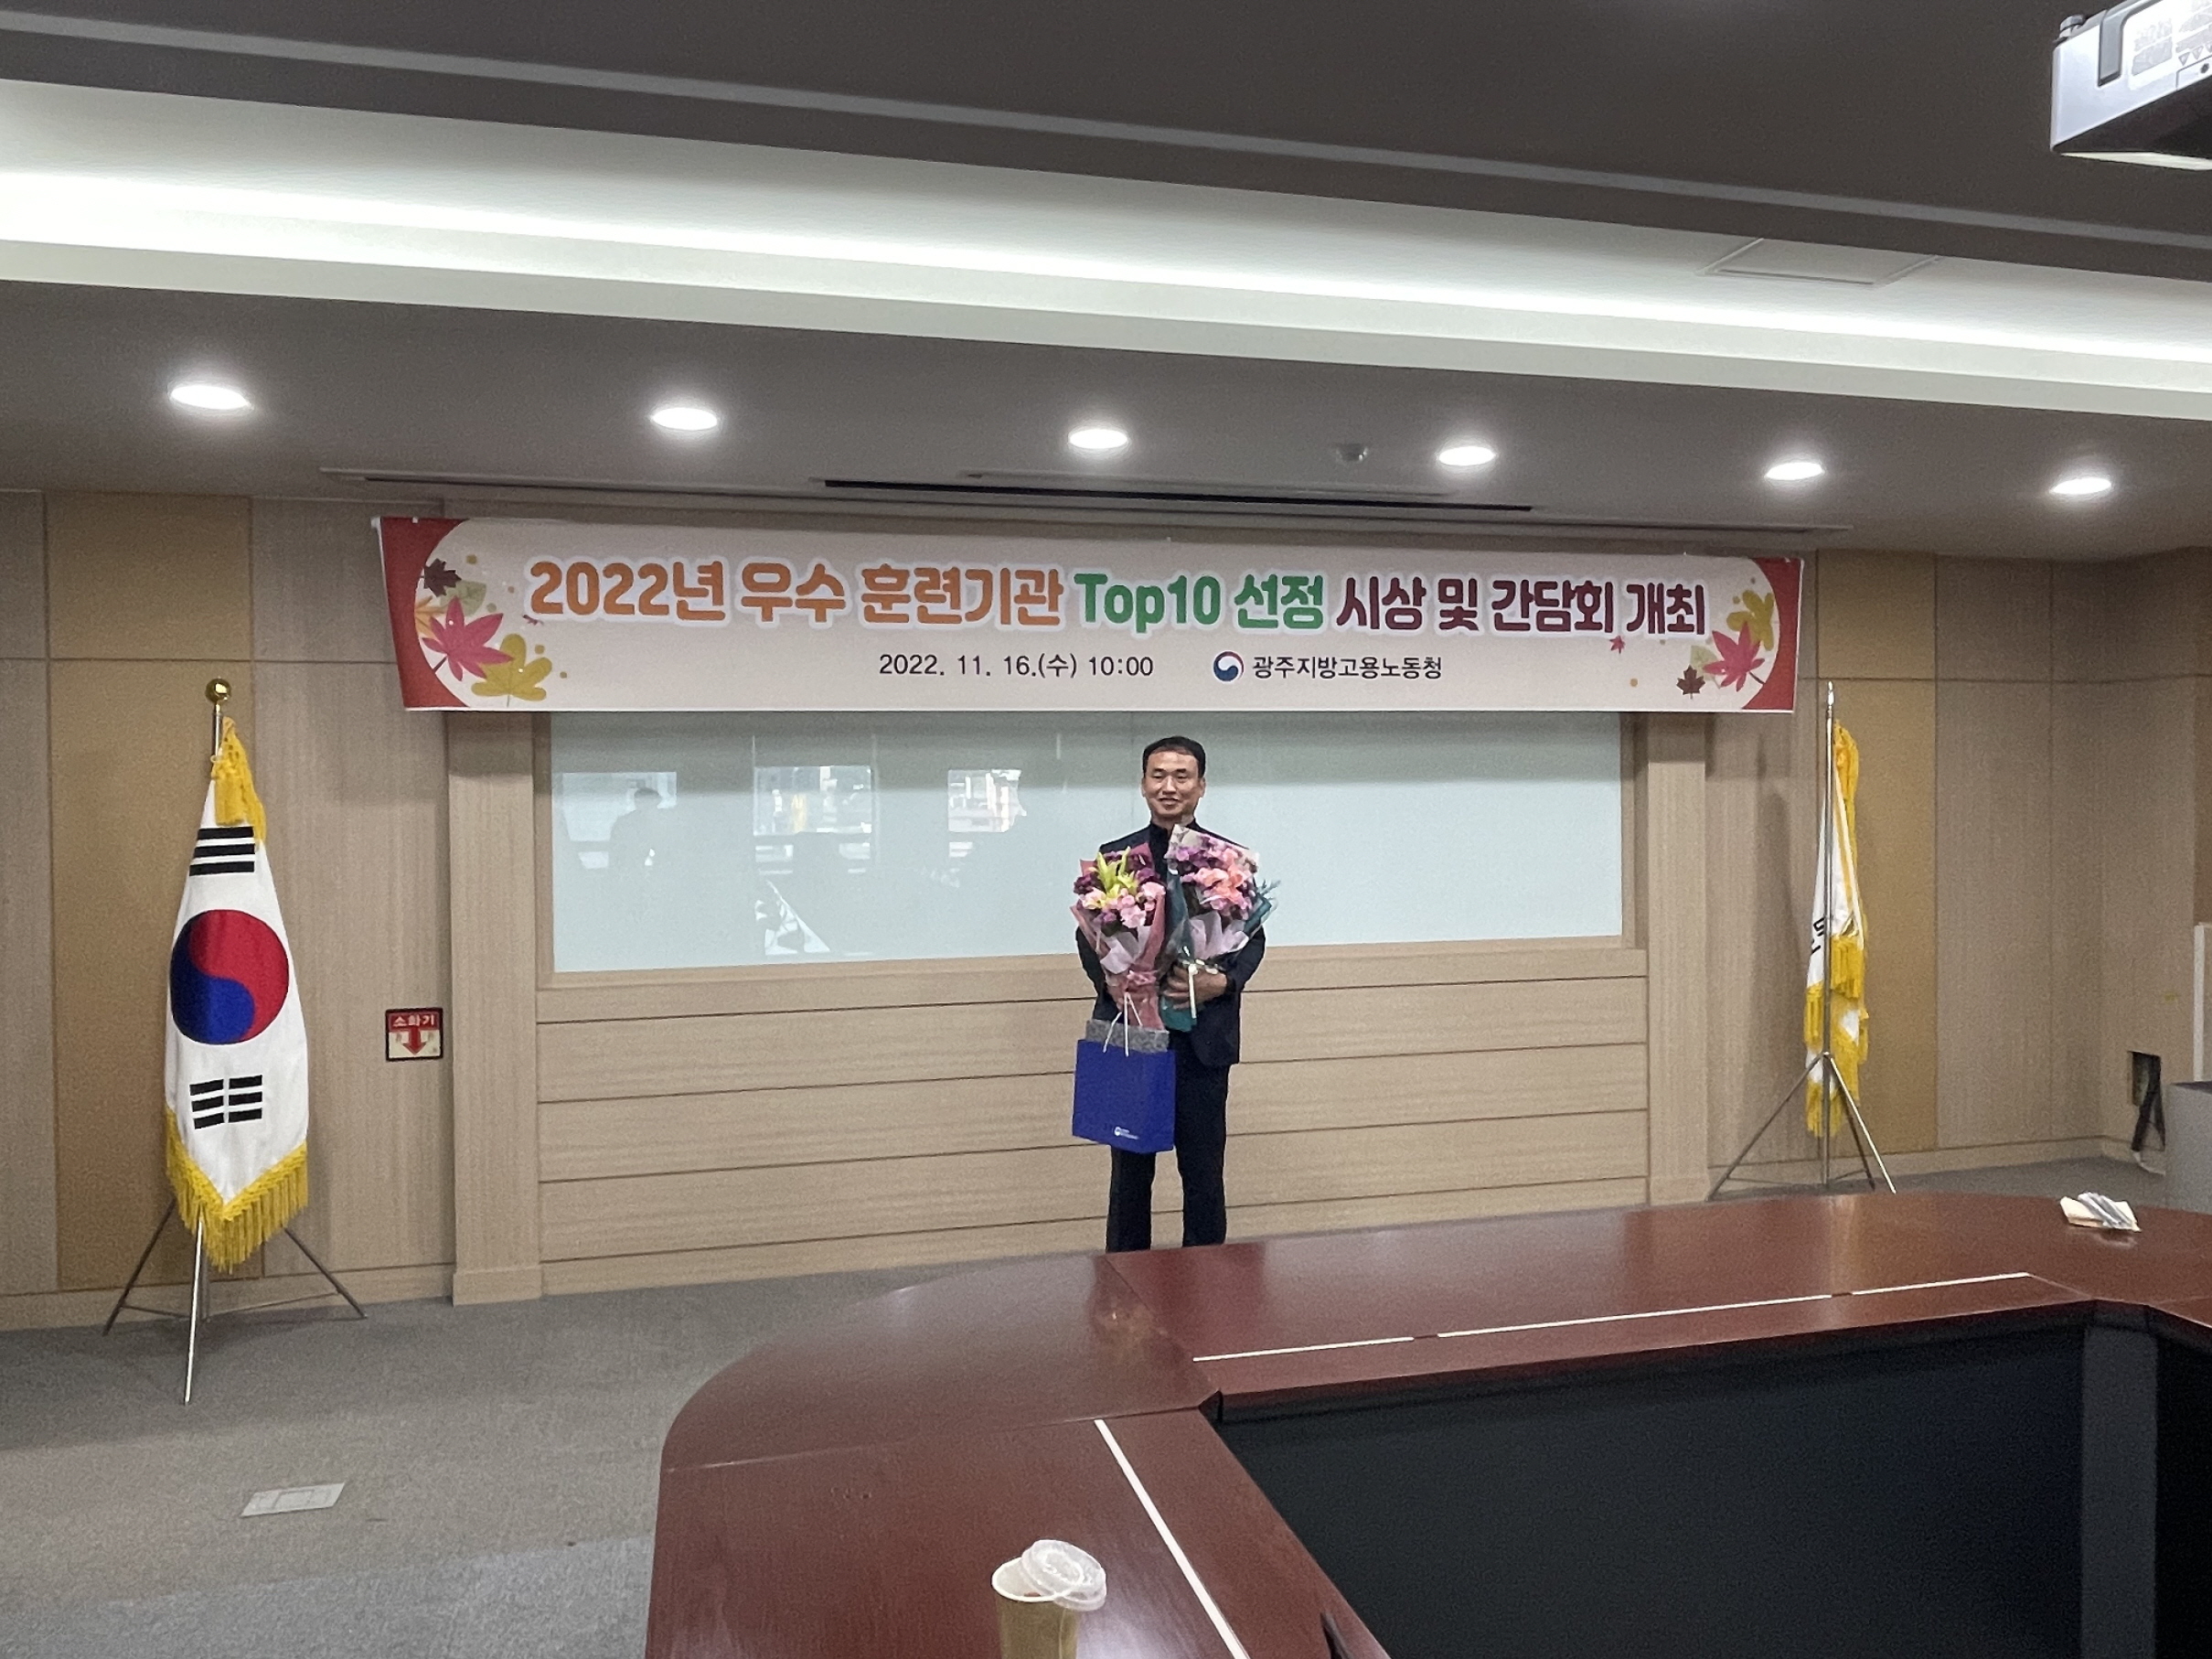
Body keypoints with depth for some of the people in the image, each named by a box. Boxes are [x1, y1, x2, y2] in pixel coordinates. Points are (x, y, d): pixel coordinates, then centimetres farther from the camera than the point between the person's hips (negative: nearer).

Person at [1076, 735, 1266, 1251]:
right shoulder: (1114, 856, 5)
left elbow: (1253, 938, 4)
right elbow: (1088, 937, 6)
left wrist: (1222, 983, -15)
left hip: (1203, 1038, -1)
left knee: (1203, 1171, 6)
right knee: (1130, 1170, 10)